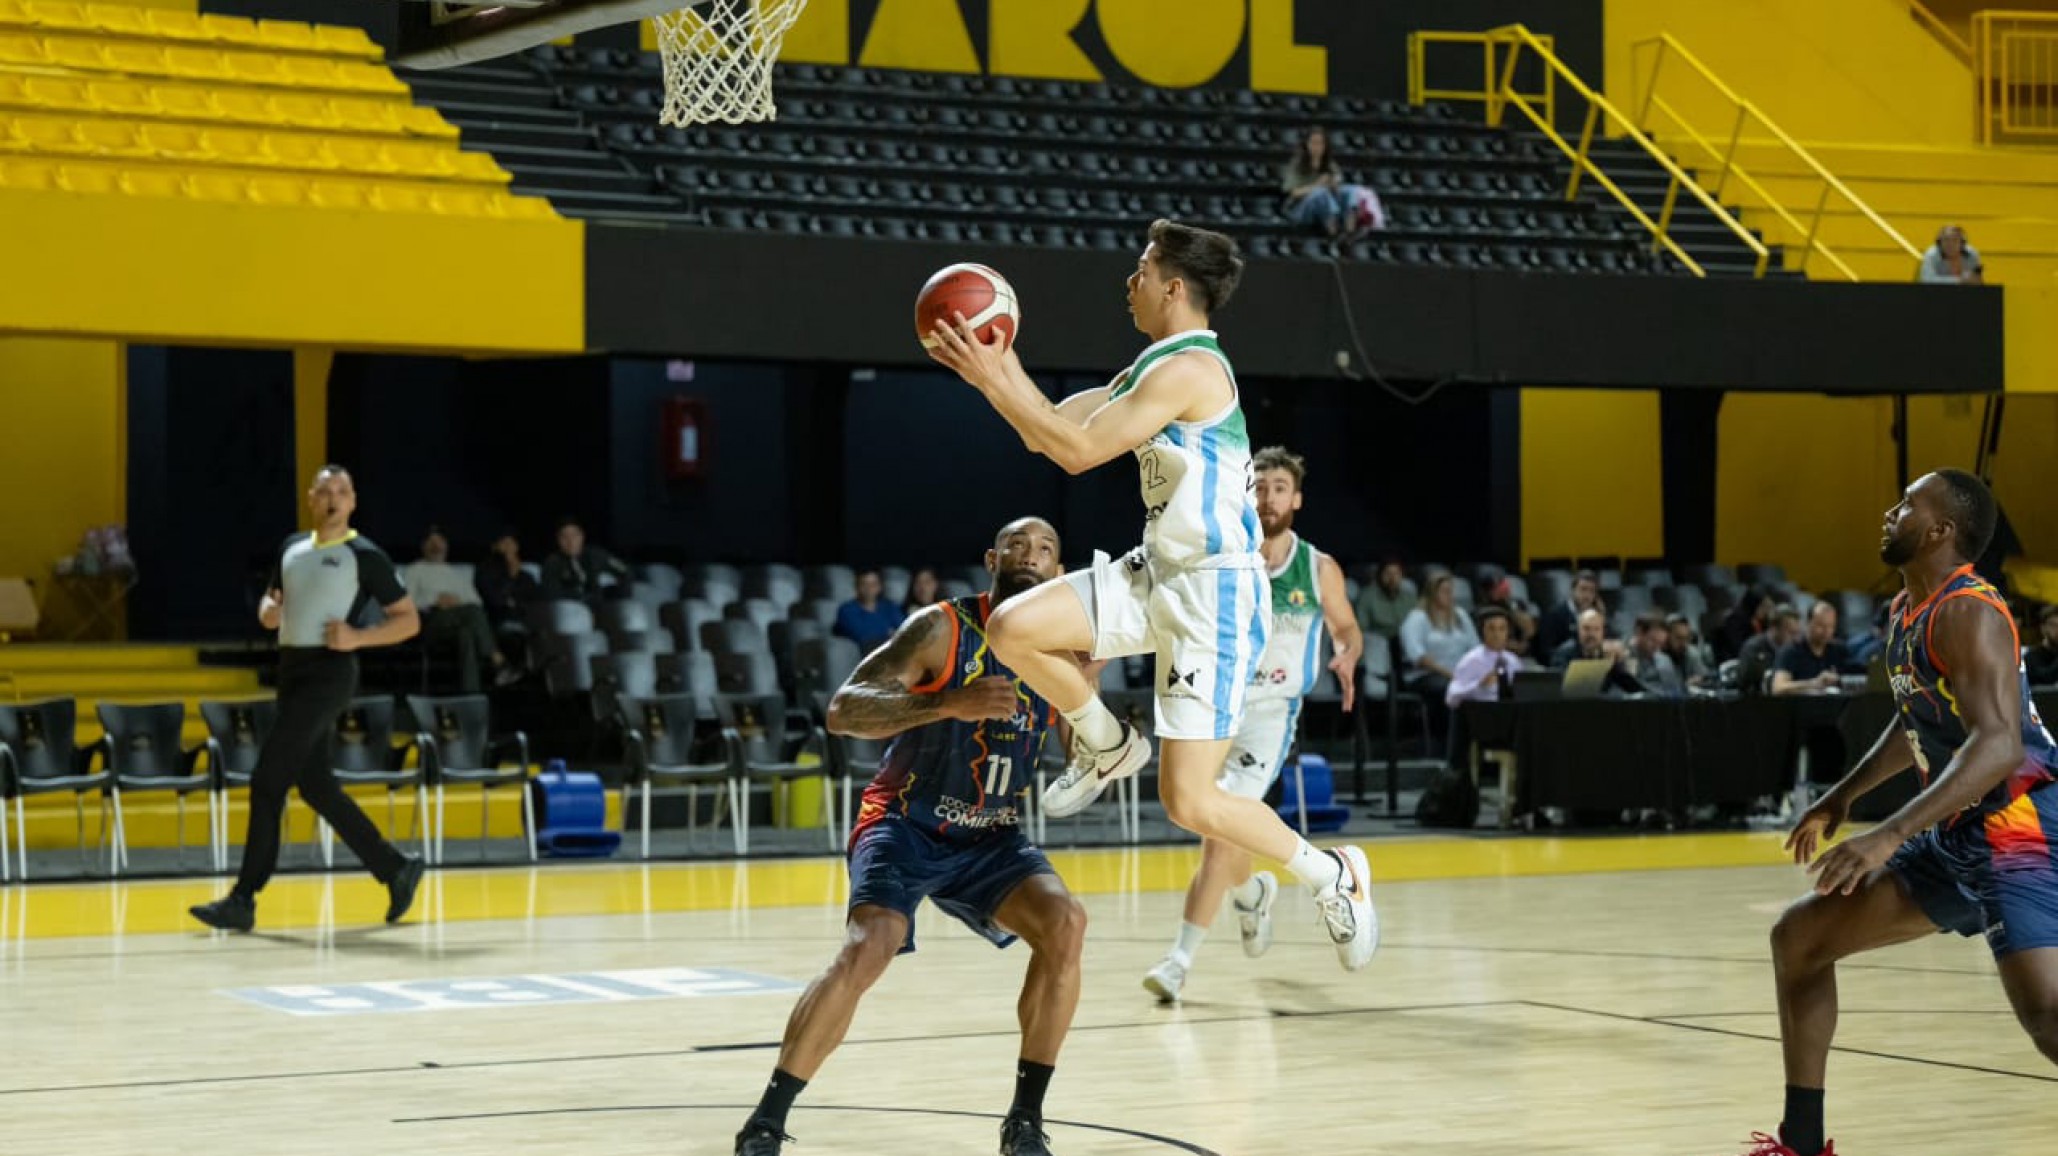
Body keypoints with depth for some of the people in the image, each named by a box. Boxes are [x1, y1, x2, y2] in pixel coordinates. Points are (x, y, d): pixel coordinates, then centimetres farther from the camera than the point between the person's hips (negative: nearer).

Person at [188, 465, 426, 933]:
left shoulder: (364, 555, -4)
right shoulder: (293, 547, 15)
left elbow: (409, 620, -2)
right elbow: (271, 601, 28)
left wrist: (357, 637, -16)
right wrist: (269, 611, 3)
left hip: (329, 670, -8)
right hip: (292, 667, 8)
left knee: (268, 780, -12)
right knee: (315, 785, 10)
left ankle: (243, 899, -9)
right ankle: (396, 868, 21)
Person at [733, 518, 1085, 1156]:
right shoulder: (942, 629, -15)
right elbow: (843, 709, -24)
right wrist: (949, 704, -36)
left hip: (989, 836, 4)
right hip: (906, 823, -4)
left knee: (1064, 923, -21)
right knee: (867, 949, -27)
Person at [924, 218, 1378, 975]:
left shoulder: (1190, 369, -18)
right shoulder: (1151, 369, 13)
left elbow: (1077, 449, -22)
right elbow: (1045, 433, 15)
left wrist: (991, 378, -19)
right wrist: (997, 363, 3)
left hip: (1215, 594, -9)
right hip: (1158, 574, 9)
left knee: (1189, 803, -9)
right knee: (1014, 628, -11)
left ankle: (1332, 876, 13)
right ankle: (1106, 746, 14)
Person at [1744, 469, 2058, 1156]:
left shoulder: (1967, 613, -19)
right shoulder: (1904, 612, 11)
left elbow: (1999, 745, -31)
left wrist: (1889, 837, -37)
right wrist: (1840, 799, 27)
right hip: (1957, 837, 10)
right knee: (1799, 937, 14)